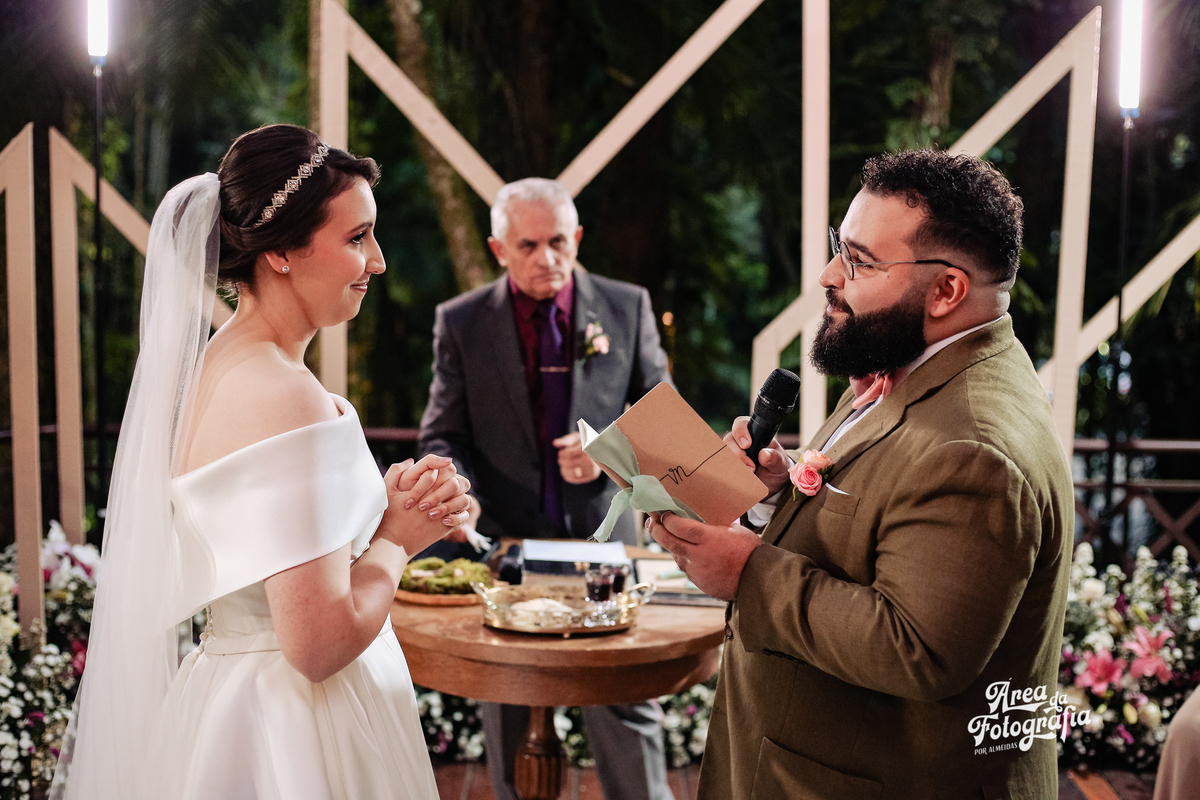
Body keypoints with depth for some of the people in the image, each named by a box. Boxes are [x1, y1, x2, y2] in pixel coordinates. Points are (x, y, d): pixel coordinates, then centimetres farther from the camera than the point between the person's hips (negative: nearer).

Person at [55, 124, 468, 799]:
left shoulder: (218, 365, 4)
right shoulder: (285, 395, -23)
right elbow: (320, 643, -27)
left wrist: (390, 503, -1)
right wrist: (396, 537, -10)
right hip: (295, 742, -9)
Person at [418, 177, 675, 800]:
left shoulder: (627, 307, 2)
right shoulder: (461, 322, 1)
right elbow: (442, 434, 3)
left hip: (602, 537, 0)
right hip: (502, 540, 0)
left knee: (627, 702, 4)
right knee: (507, 718, 11)